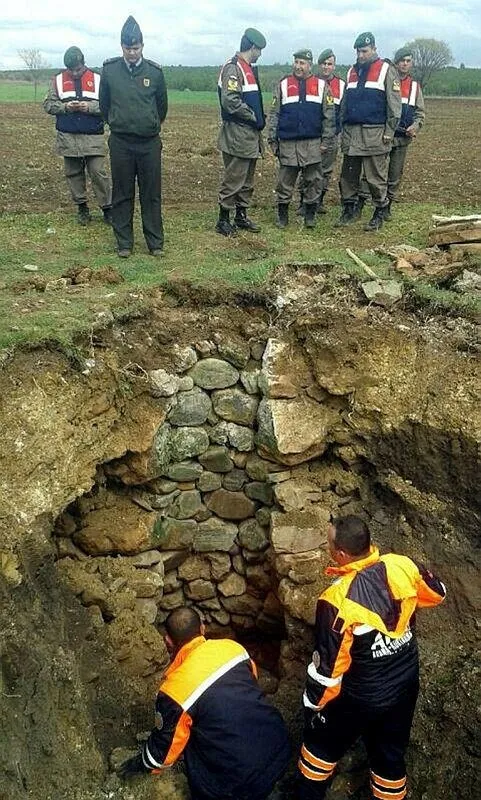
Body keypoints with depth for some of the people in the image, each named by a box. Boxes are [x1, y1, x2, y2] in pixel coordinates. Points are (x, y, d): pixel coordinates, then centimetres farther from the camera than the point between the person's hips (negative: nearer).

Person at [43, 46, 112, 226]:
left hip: (93, 138, -2)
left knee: (98, 172, -5)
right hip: (68, 137, 2)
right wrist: (65, 107, -12)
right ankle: (82, 207, 20)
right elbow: (48, 104, 5)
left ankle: (107, 207, 6)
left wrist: (89, 107, -16)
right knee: (73, 173, 8)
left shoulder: (97, 79, 2)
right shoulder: (58, 80, 7)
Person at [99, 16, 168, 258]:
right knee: (122, 194, 5)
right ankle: (124, 242, 14)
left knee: (151, 194, 4)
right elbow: (104, 103, 12)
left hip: (150, 142, 0)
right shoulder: (109, 69, -1)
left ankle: (155, 242, 12)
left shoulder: (154, 71, -1)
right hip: (120, 142, 0)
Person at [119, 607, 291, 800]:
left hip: (242, 777, -5)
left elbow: (166, 743, 2)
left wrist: (143, 764, 24)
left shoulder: (175, 688, -13)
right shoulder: (232, 647, -1)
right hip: (279, 748, 5)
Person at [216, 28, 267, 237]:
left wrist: (259, 118, 11)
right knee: (233, 179, -5)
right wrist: (253, 116, -15)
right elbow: (230, 101, -24)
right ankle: (223, 220, 3)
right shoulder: (233, 68, -13)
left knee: (247, 179, 15)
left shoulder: (249, 69, 17)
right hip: (237, 135, -10)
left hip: (251, 134, 10)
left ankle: (241, 215, 24)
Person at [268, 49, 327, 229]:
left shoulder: (320, 85, 8)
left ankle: (310, 214, 14)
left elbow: (328, 116, 9)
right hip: (288, 143, 0)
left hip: (313, 143, 1)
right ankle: (282, 214, 14)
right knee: (285, 181, 3)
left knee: (313, 180, 3)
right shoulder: (283, 84, 8)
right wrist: (272, 139, 1)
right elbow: (274, 114, 7)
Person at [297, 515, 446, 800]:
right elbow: (436, 594, 4)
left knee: (322, 745, 23)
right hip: (406, 684, 5)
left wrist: (313, 704, -4)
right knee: (391, 753, 26)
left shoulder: (338, 599, -32)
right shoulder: (403, 566, -18)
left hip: (361, 697, -4)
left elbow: (328, 666, -22)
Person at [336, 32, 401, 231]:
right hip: (351, 133, 6)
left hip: (374, 133, -5)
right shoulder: (352, 71, 17)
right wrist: (343, 128, 15)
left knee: (376, 177, -2)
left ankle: (379, 214, 7)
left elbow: (394, 104, -5)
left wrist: (389, 131, -11)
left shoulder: (386, 69, 0)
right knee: (348, 175, 7)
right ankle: (349, 209, 19)